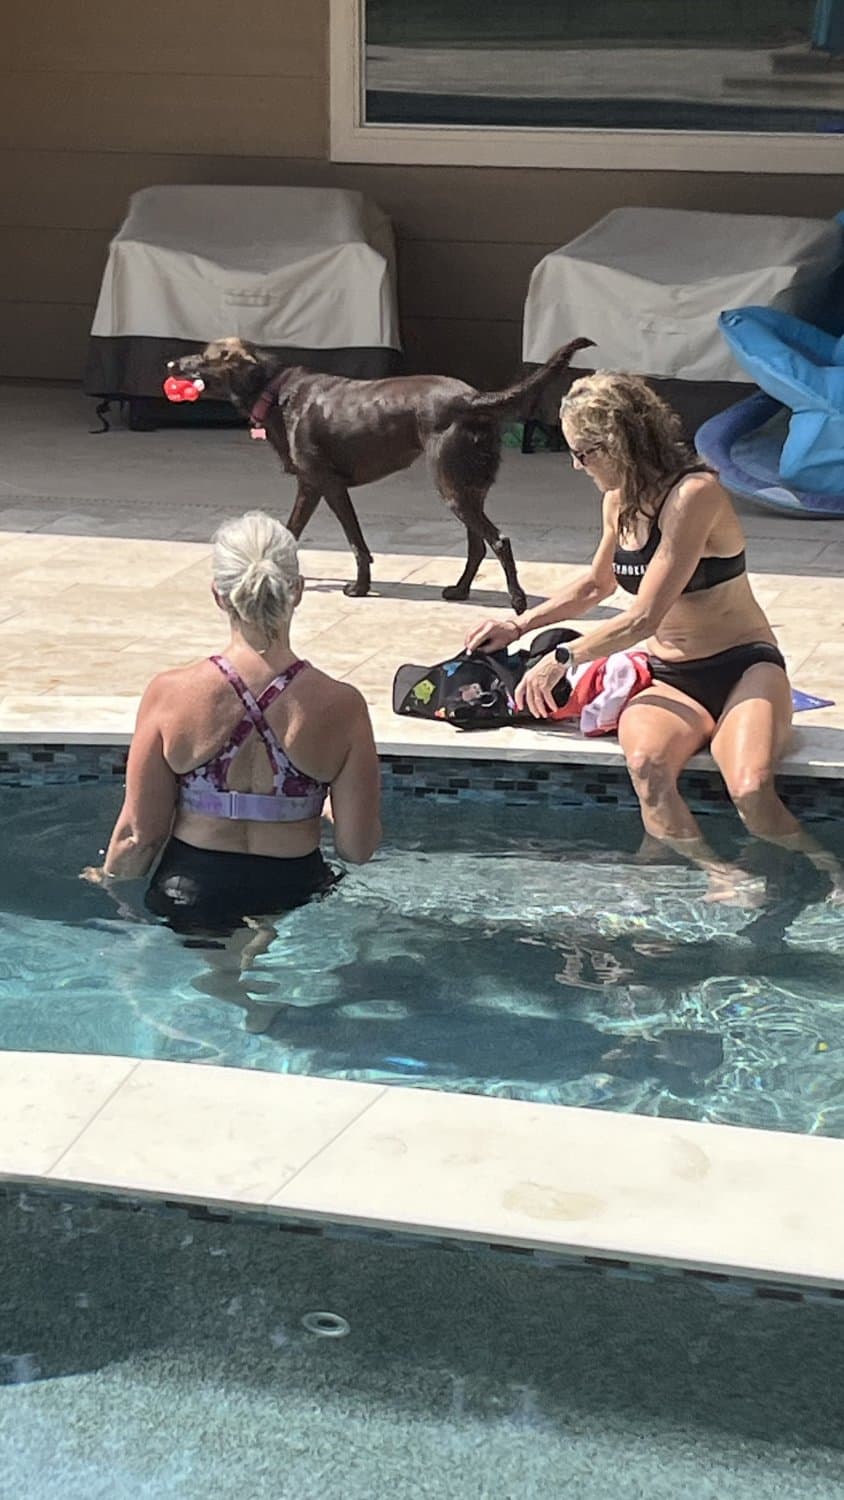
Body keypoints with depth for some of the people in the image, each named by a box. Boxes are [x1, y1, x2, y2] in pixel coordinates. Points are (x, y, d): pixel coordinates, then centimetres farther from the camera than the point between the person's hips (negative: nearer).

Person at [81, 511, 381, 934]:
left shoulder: (169, 695, -10)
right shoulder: (341, 706, -10)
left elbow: (139, 835, -3)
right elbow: (358, 848, -4)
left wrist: (108, 882, 19)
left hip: (189, 898, 1)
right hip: (292, 894, 0)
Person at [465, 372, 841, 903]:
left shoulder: (694, 494, -18)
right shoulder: (620, 500, 7)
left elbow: (642, 619, -19)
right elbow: (597, 585, 28)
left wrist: (562, 658, -9)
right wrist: (520, 625, 21)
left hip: (746, 668, -6)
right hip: (671, 679, 6)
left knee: (751, 791, -34)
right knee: (646, 765, -32)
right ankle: (722, 878, -27)